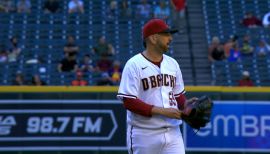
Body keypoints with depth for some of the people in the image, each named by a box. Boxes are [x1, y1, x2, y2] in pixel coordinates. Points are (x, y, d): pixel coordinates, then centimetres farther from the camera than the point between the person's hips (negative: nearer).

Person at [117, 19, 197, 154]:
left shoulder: (172, 64, 12)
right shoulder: (134, 65, -9)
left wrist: (185, 103, -4)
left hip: (172, 132, 5)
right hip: (144, 135, -5)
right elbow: (129, 102, -15)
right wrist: (162, 111, -20)